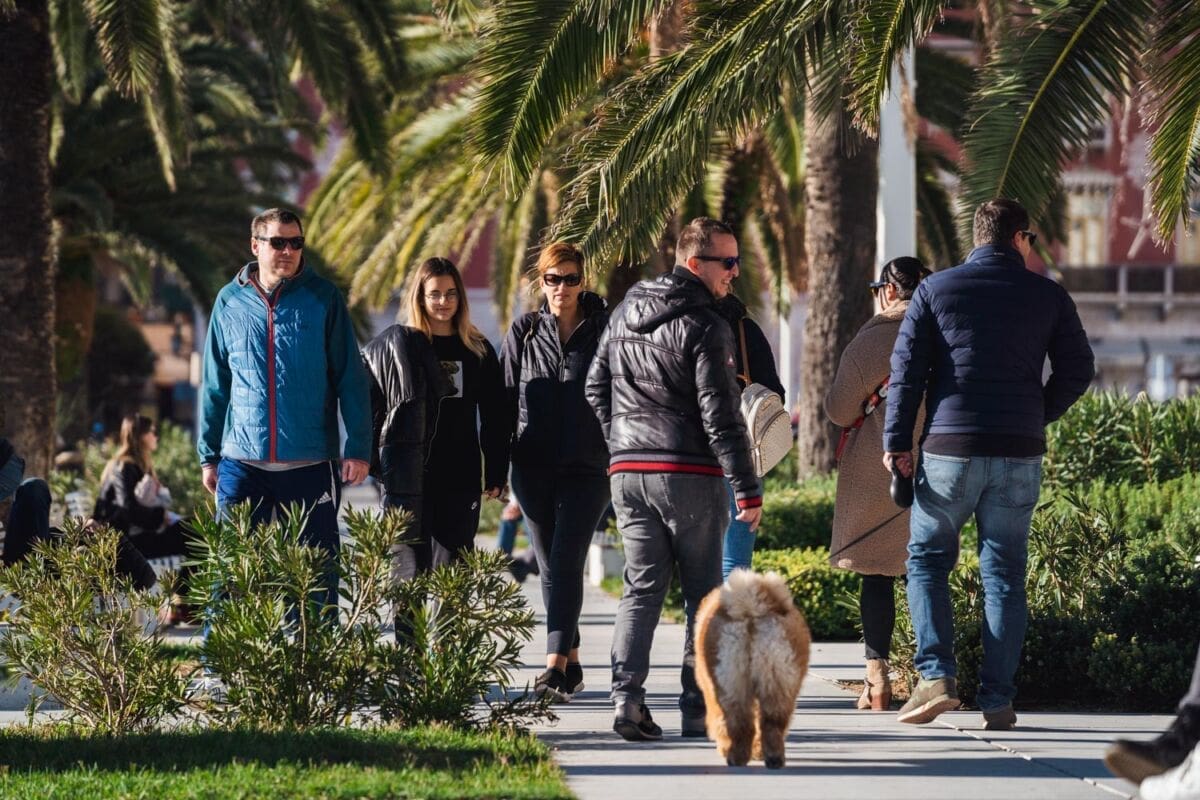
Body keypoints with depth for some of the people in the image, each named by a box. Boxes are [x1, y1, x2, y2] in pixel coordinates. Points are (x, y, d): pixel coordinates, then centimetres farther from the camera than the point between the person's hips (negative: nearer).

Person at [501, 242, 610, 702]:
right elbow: (506, 398, 8)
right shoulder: (524, 332, 7)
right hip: (534, 468, 3)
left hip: (587, 468, -3)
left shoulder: (602, 331, 1)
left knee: (566, 563, -14)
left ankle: (555, 666, -21)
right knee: (550, 569, 8)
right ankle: (572, 663, 19)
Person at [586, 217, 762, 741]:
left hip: (627, 472, 6)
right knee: (703, 592, 6)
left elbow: (595, 388, 17)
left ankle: (627, 695, -10)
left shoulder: (625, 315, 11)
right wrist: (747, 487, -12)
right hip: (690, 473, -5)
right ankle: (698, 708, 6)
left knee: (641, 587, 6)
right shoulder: (705, 327, -11)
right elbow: (720, 415, -15)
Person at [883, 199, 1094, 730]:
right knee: (1004, 572, 7)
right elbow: (1077, 369, 6)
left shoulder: (935, 290, 3)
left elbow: (907, 368, -1)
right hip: (1019, 454, 1)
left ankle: (937, 675, -7)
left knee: (927, 559, 11)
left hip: (950, 447, -1)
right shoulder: (1047, 296, 5)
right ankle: (998, 699, 3)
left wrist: (896, 442, 1)